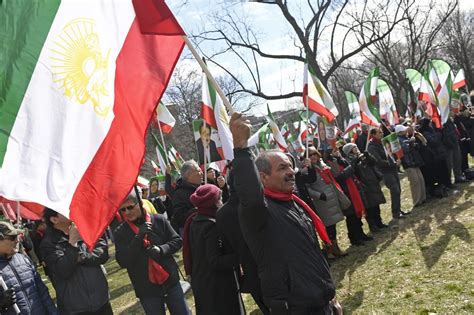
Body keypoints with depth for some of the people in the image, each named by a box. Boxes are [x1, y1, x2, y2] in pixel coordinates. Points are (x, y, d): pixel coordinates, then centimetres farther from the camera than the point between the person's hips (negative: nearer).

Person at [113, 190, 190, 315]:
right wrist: (139, 237, -24)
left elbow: (177, 241, 2)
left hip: (170, 281, 1)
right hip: (146, 289, -1)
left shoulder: (159, 220, -5)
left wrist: (161, 250, -18)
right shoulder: (120, 232, -6)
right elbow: (123, 262, -14)